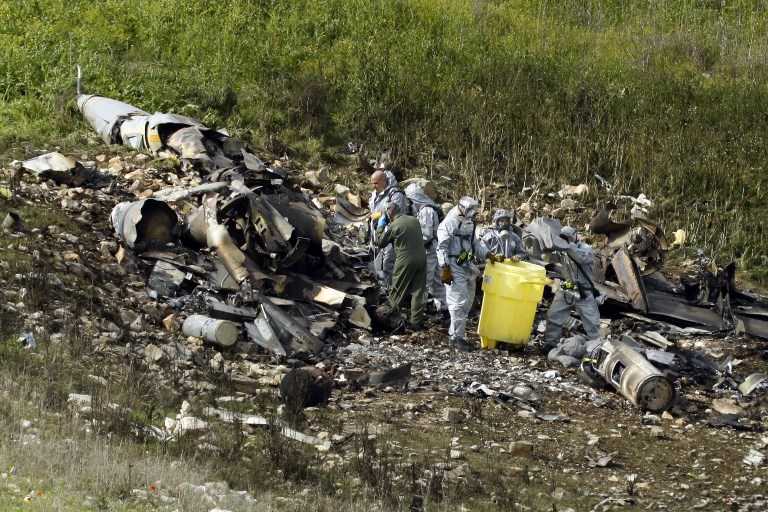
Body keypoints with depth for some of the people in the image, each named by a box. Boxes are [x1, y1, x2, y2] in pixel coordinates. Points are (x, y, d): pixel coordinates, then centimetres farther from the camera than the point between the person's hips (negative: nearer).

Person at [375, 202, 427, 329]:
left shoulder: (393, 226, -10)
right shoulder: (415, 220, 5)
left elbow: (380, 242, 2)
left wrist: (381, 226, 15)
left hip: (405, 261, -5)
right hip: (421, 258, 5)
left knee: (397, 291, 10)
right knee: (418, 291, 8)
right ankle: (416, 322, 9)